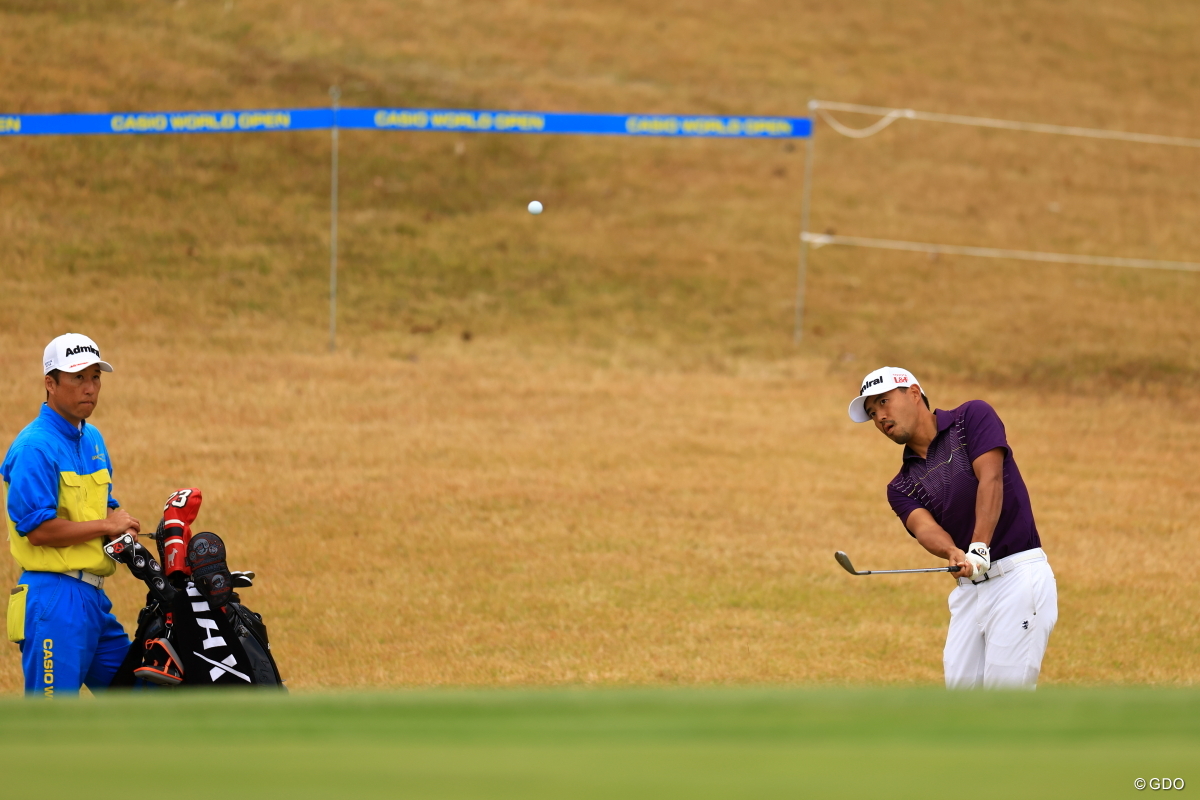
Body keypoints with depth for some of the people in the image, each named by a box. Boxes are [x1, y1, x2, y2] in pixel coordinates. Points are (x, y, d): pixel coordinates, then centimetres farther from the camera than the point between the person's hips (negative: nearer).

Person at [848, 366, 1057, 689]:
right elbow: (925, 527, -6)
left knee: (1004, 688, -12)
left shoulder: (972, 417, 1)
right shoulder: (902, 487, 14)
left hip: (1019, 575, -6)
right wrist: (954, 553, -29)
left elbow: (990, 480, -13)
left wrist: (978, 549, -26)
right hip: (969, 587, 6)